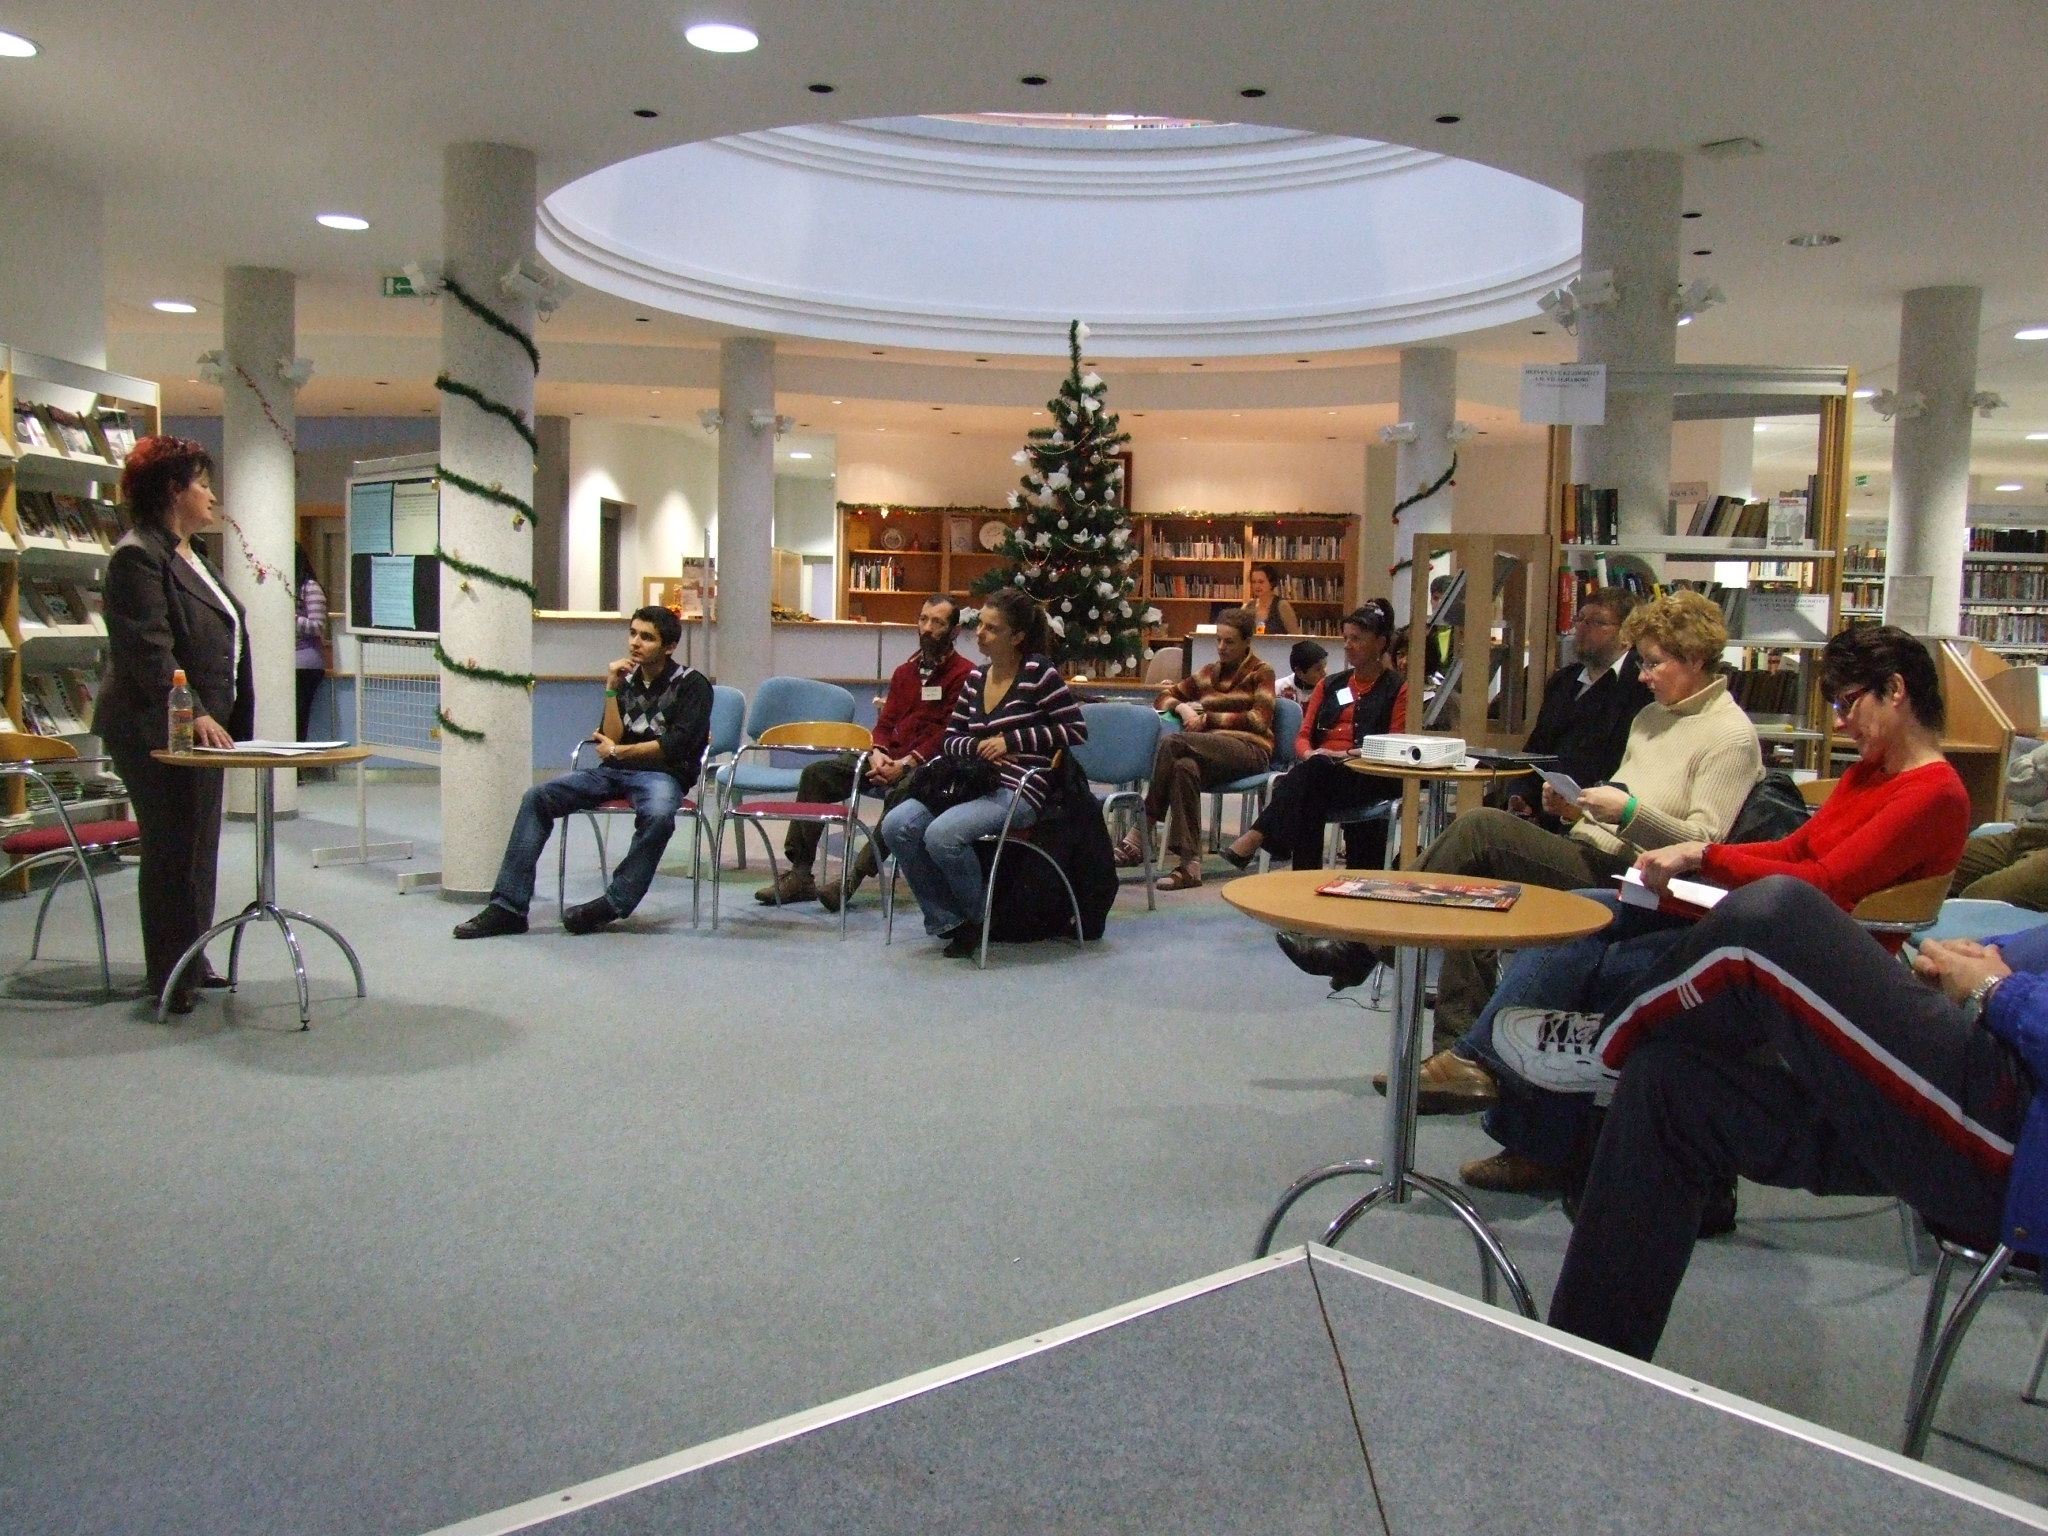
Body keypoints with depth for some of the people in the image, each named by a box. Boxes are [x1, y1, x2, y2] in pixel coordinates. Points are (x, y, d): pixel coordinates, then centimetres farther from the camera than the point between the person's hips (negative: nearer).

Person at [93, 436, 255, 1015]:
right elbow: (148, 649, -21)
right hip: (157, 732, -9)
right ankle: (171, 975, 7)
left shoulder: (189, 555, 17)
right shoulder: (138, 555, -13)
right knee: (173, 852, -2)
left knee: (198, 850, 13)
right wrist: (194, 713, -27)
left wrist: (213, 718, 18)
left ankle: (191, 961, 22)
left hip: (202, 725, 9)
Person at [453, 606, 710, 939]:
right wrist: (612, 690, -3)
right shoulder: (627, 680, 16)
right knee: (537, 797, -14)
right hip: (614, 773, 5)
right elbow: (610, 739, 6)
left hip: (664, 773, -5)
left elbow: (677, 744, -10)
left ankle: (613, 904, -25)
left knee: (658, 816, -41)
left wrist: (618, 752, -3)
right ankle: (509, 906, -18)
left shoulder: (692, 684, 1)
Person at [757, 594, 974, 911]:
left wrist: (907, 763, -19)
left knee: (903, 790, -40)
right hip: (889, 759, 7)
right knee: (816, 773, -9)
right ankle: (800, 875, -12)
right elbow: (885, 721, 19)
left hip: (927, 765, -7)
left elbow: (950, 733, -12)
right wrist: (878, 753, -3)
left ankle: (855, 876, -39)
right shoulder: (905, 672, 21)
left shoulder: (964, 674, -4)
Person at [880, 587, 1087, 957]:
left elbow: (1076, 730, -7)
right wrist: (979, 747, -6)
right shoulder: (975, 678, 14)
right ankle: (948, 920, -1)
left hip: (1019, 790, -7)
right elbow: (949, 741, 17)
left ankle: (980, 919, -2)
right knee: (896, 826, -14)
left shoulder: (1038, 671, -5)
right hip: (973, 782, 7)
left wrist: (1011, 740, -10)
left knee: (942, 836, -30)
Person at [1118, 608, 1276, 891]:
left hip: (1250, 749, -4)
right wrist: (1182, 707, 1)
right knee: (1184, 768, -36)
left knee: (1172, 742, -30)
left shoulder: (1261, 673, 12)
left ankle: (1141, 835, -32)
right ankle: (1189, 865, -42)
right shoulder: (1209, 673, 25)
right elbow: (1163, 697, 25)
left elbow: (1259, 721, -2)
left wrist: (1207, 717, -5)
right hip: (1213, 749, 4)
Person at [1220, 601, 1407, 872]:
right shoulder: (1330, 685, 25)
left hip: (1367, 777, -4)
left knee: (1316, 769, -37)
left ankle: (1256, 837, -43)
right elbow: (1303, 736, 17)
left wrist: (1346, 754, -15)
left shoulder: (1398, 689, 9)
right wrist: (1309, 753, -8)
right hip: (1318, 774, 4)